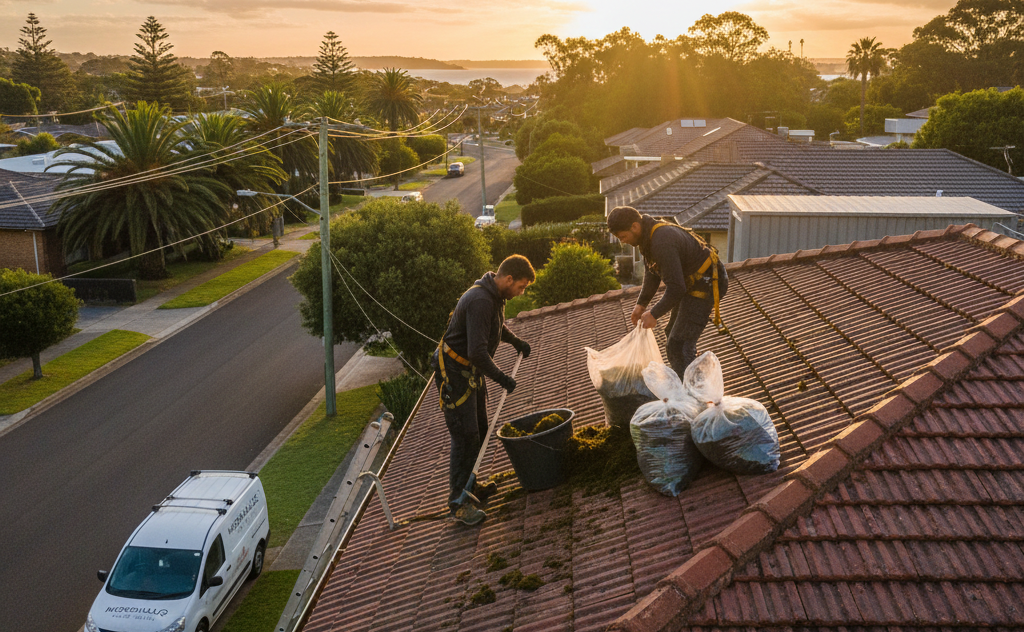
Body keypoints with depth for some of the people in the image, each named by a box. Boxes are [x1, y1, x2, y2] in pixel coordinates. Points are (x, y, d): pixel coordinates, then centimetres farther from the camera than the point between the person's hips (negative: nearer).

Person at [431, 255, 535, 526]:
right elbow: (477, 351, -32)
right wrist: (501, 378, -23)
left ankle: (468, 486, 31)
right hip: (454, 373, -10)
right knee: (465, 436, -10)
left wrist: (516, 342, 22)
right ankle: (458, 503, -2)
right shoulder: (480, 301, -28)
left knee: (479, 431, 16)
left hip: (472, 371, 10)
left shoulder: (494, 297, 6)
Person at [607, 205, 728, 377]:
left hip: (704, 286, -11)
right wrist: (641, 304, 4)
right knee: (673, 333, 23)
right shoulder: (649, 235, 1)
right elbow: (652, 273, 12)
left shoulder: (662, 242, -32)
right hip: (689, 282, 11)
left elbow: (676, 288, -31)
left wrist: (654, 314, -20)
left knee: (678, 346, -13)